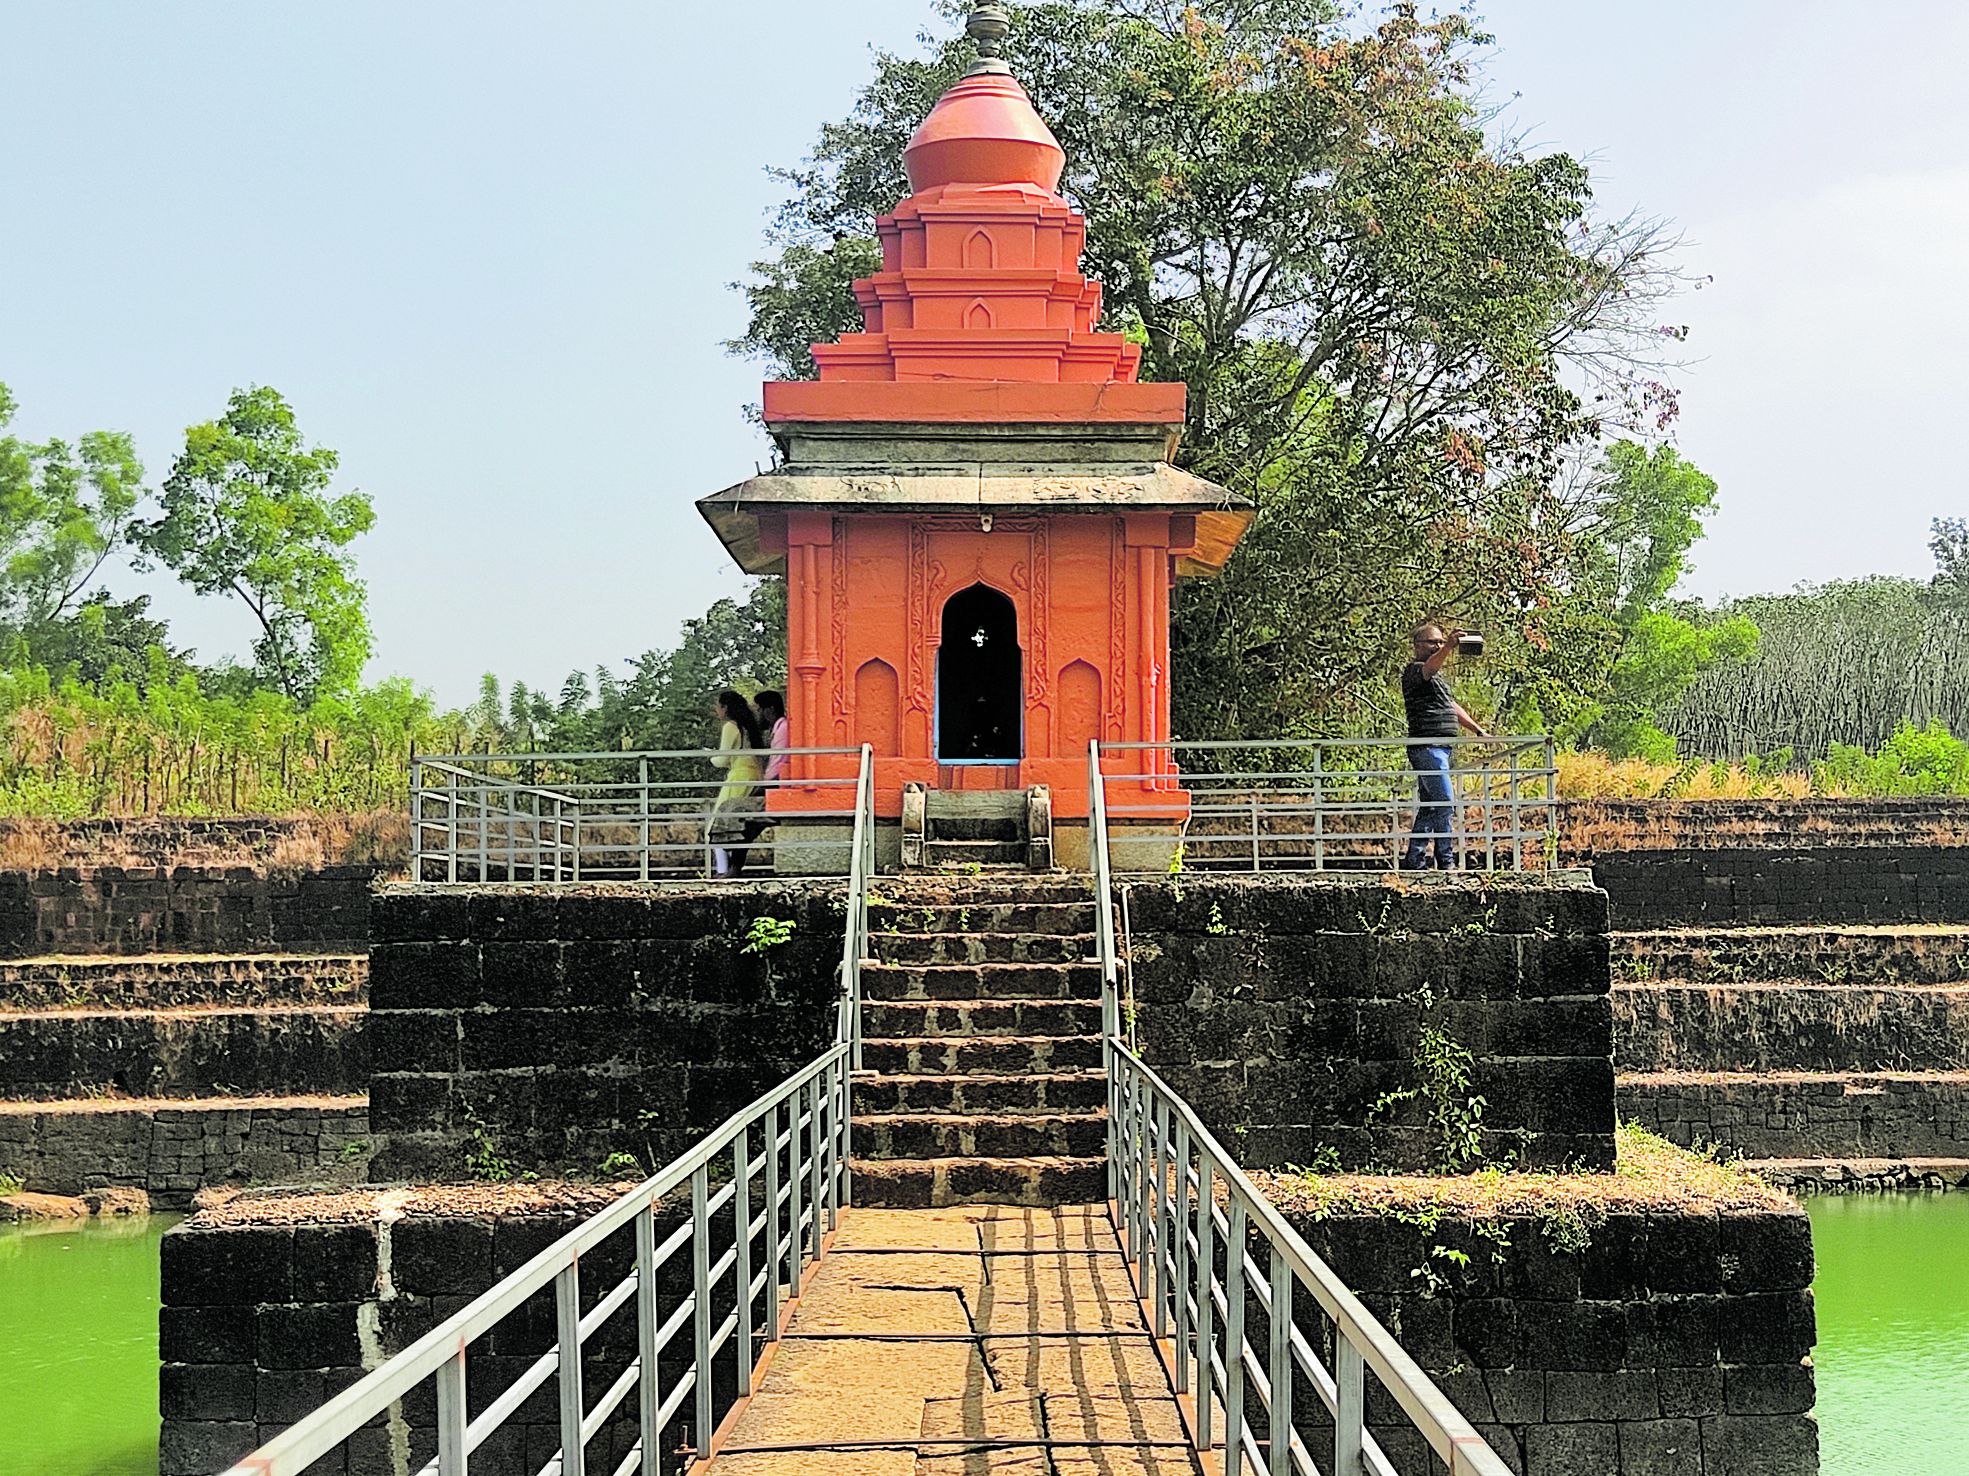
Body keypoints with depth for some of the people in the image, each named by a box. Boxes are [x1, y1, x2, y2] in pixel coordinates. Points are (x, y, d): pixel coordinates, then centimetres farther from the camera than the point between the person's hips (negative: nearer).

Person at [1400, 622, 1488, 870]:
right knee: (1445, 805, -14)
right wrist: (1448, 647, -50)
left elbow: (1453, 707, 30)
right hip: (1427, 749, -10)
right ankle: (1447, 863, -13)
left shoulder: (1436, 677, 24)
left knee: (1429, 808, 10)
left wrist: (1479, 731, 25)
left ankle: (1413, 861, 12)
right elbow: (1430, 666, -31)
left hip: (1440, 749, 10)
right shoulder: (1414, 670, -7)